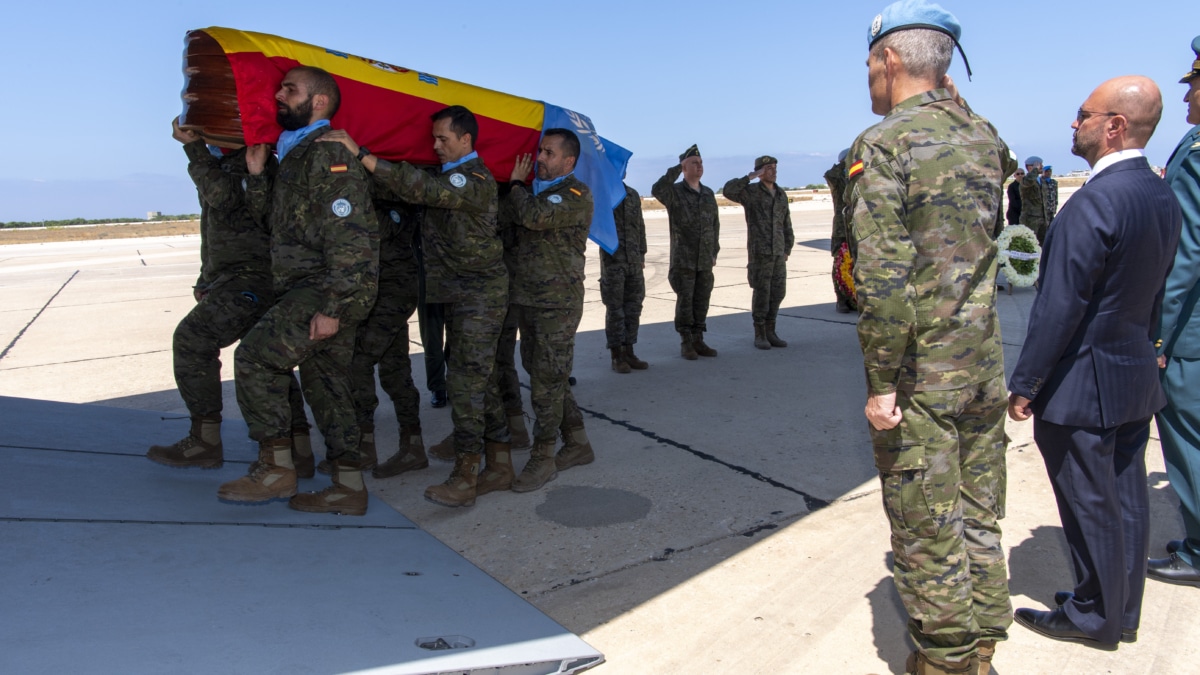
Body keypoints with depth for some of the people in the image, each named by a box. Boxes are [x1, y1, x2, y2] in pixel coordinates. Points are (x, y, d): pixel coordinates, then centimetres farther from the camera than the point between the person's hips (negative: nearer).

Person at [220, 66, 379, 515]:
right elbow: (279, 220, 26)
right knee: (325, 382, 11)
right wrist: (257, 176, 14)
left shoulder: (327, 153, -12)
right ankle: (349, 487, 17)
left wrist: (330, 306, -24)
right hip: (306, 290, 10)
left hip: (328, 290, -10)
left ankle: (275, 467, -3)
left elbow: (349, 237, -20)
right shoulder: (296, 153, 22)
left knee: (254, 356, -13)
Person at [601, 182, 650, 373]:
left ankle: (628, 352, 17)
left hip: (634, 262, 5)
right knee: (615, 309, 0)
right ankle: (617, 356, 7)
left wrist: (642, 254, 15)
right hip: (612, 262, -5)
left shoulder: (633, 195, 11)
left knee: (633, 307, 7)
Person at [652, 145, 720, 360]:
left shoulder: (708, 194, 11)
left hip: (705, 260, 5)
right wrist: (677, 168, -25)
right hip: (683, 259, -5)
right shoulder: (674, 192, -5)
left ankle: (698, 341, 16)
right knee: (685, 302, -1)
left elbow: (715, 224, 15)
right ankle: (685, 344, 8)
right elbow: (656, 190, -29)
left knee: (701, 301, 7)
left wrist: (715, 252, 12)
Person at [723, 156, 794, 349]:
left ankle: (770, 332, 17)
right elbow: (728, 191, -24)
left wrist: (787, 250, 13)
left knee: (778, 292, 7)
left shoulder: (781, 194, 13)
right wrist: (750, 176, -20)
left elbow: (786, 224, 17)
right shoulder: (751, 192, -5)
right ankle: (759, 335, 6)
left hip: (778, 252, 6)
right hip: (759, 251, -6)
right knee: (761, 293, -4)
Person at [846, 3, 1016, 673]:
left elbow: (884, 278, -22)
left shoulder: (882, 145, -14)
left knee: (926, 531, 6)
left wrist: (882, 383, -16)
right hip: (984, 365, 7)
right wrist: (952, 103, 22)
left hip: (919, 373, -7)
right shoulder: (985, 136, 6)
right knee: (980, 518, 18)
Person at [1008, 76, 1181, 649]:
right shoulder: (1163, 197, 6)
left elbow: (1059, 306, -22)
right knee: (1125, 499, 17)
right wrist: (1137, 348, 22)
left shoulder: (1095, 202, -23)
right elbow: (1155, 294, 13)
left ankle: (1094, 618, 21)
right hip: (1137, 377, 9)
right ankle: (1123, 611, 32)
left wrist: (1024, 384, -16)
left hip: (1082, 385, -9)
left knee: (1090, 506, 5)